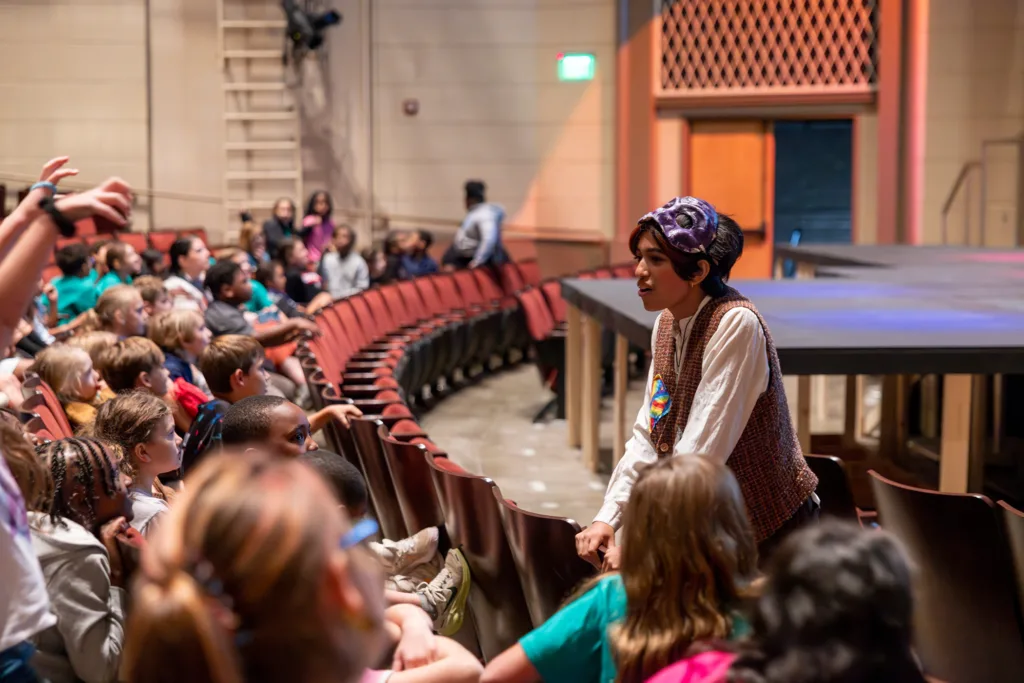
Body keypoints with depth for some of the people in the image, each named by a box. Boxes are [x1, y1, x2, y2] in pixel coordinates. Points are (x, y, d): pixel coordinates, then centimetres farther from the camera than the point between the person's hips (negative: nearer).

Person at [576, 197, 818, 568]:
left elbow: (701, 450, -27)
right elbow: (647, 436, 4)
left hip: (769, 531, -7)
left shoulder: (737, 325, -23)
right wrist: (608, 517, -8)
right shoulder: (668, 323, 3)